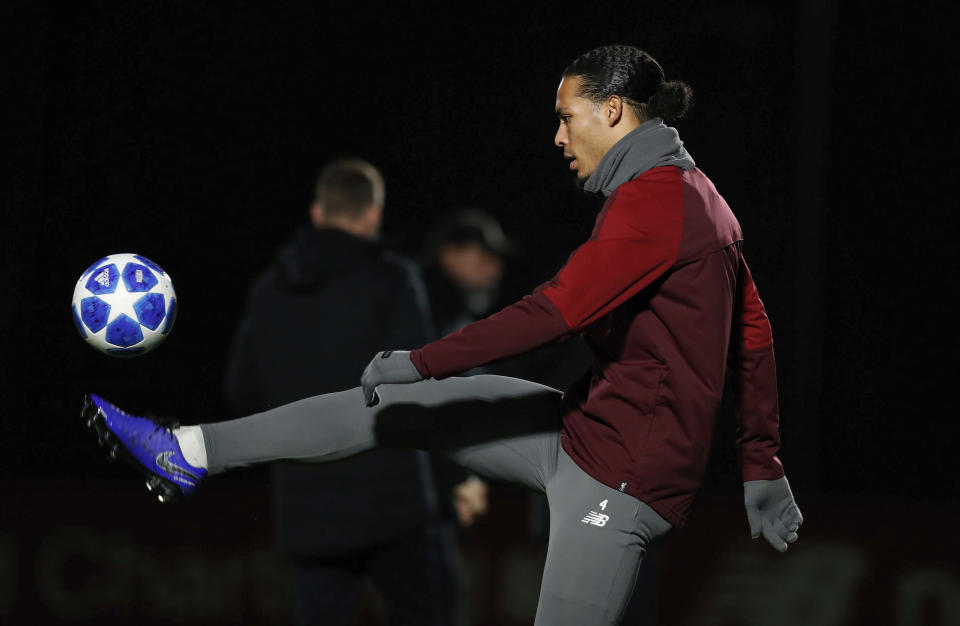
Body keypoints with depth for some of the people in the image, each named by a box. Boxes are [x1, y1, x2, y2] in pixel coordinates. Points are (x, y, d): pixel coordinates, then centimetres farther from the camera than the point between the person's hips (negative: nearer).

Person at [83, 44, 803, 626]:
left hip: (621, 474, -10)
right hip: (583, 429, 10)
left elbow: (558, 309, -23)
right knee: (401, 405, 8)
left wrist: (423, 361, -17)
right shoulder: (699, 196, 14)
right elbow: (754, 335, 18)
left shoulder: (654, 197, -17)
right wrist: (763, 470, 21)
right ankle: (193, 453, 12)